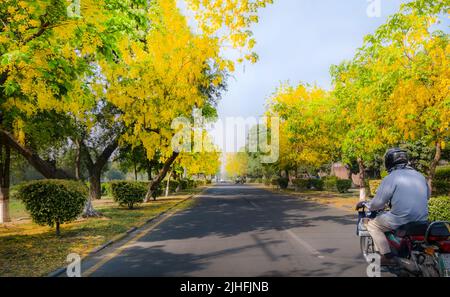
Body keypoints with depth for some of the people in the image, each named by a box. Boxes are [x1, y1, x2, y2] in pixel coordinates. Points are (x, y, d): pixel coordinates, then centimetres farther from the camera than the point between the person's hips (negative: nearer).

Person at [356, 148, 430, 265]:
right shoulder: (420, 176, 10)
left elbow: (378, 203, -10)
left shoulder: (391, 178, -10)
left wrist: (365, 204, 8)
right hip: (422, 219, 7)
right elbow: (428, 195, 25)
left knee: (372, 225, 7)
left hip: (401, 219, -7)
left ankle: (388, 256, -2)